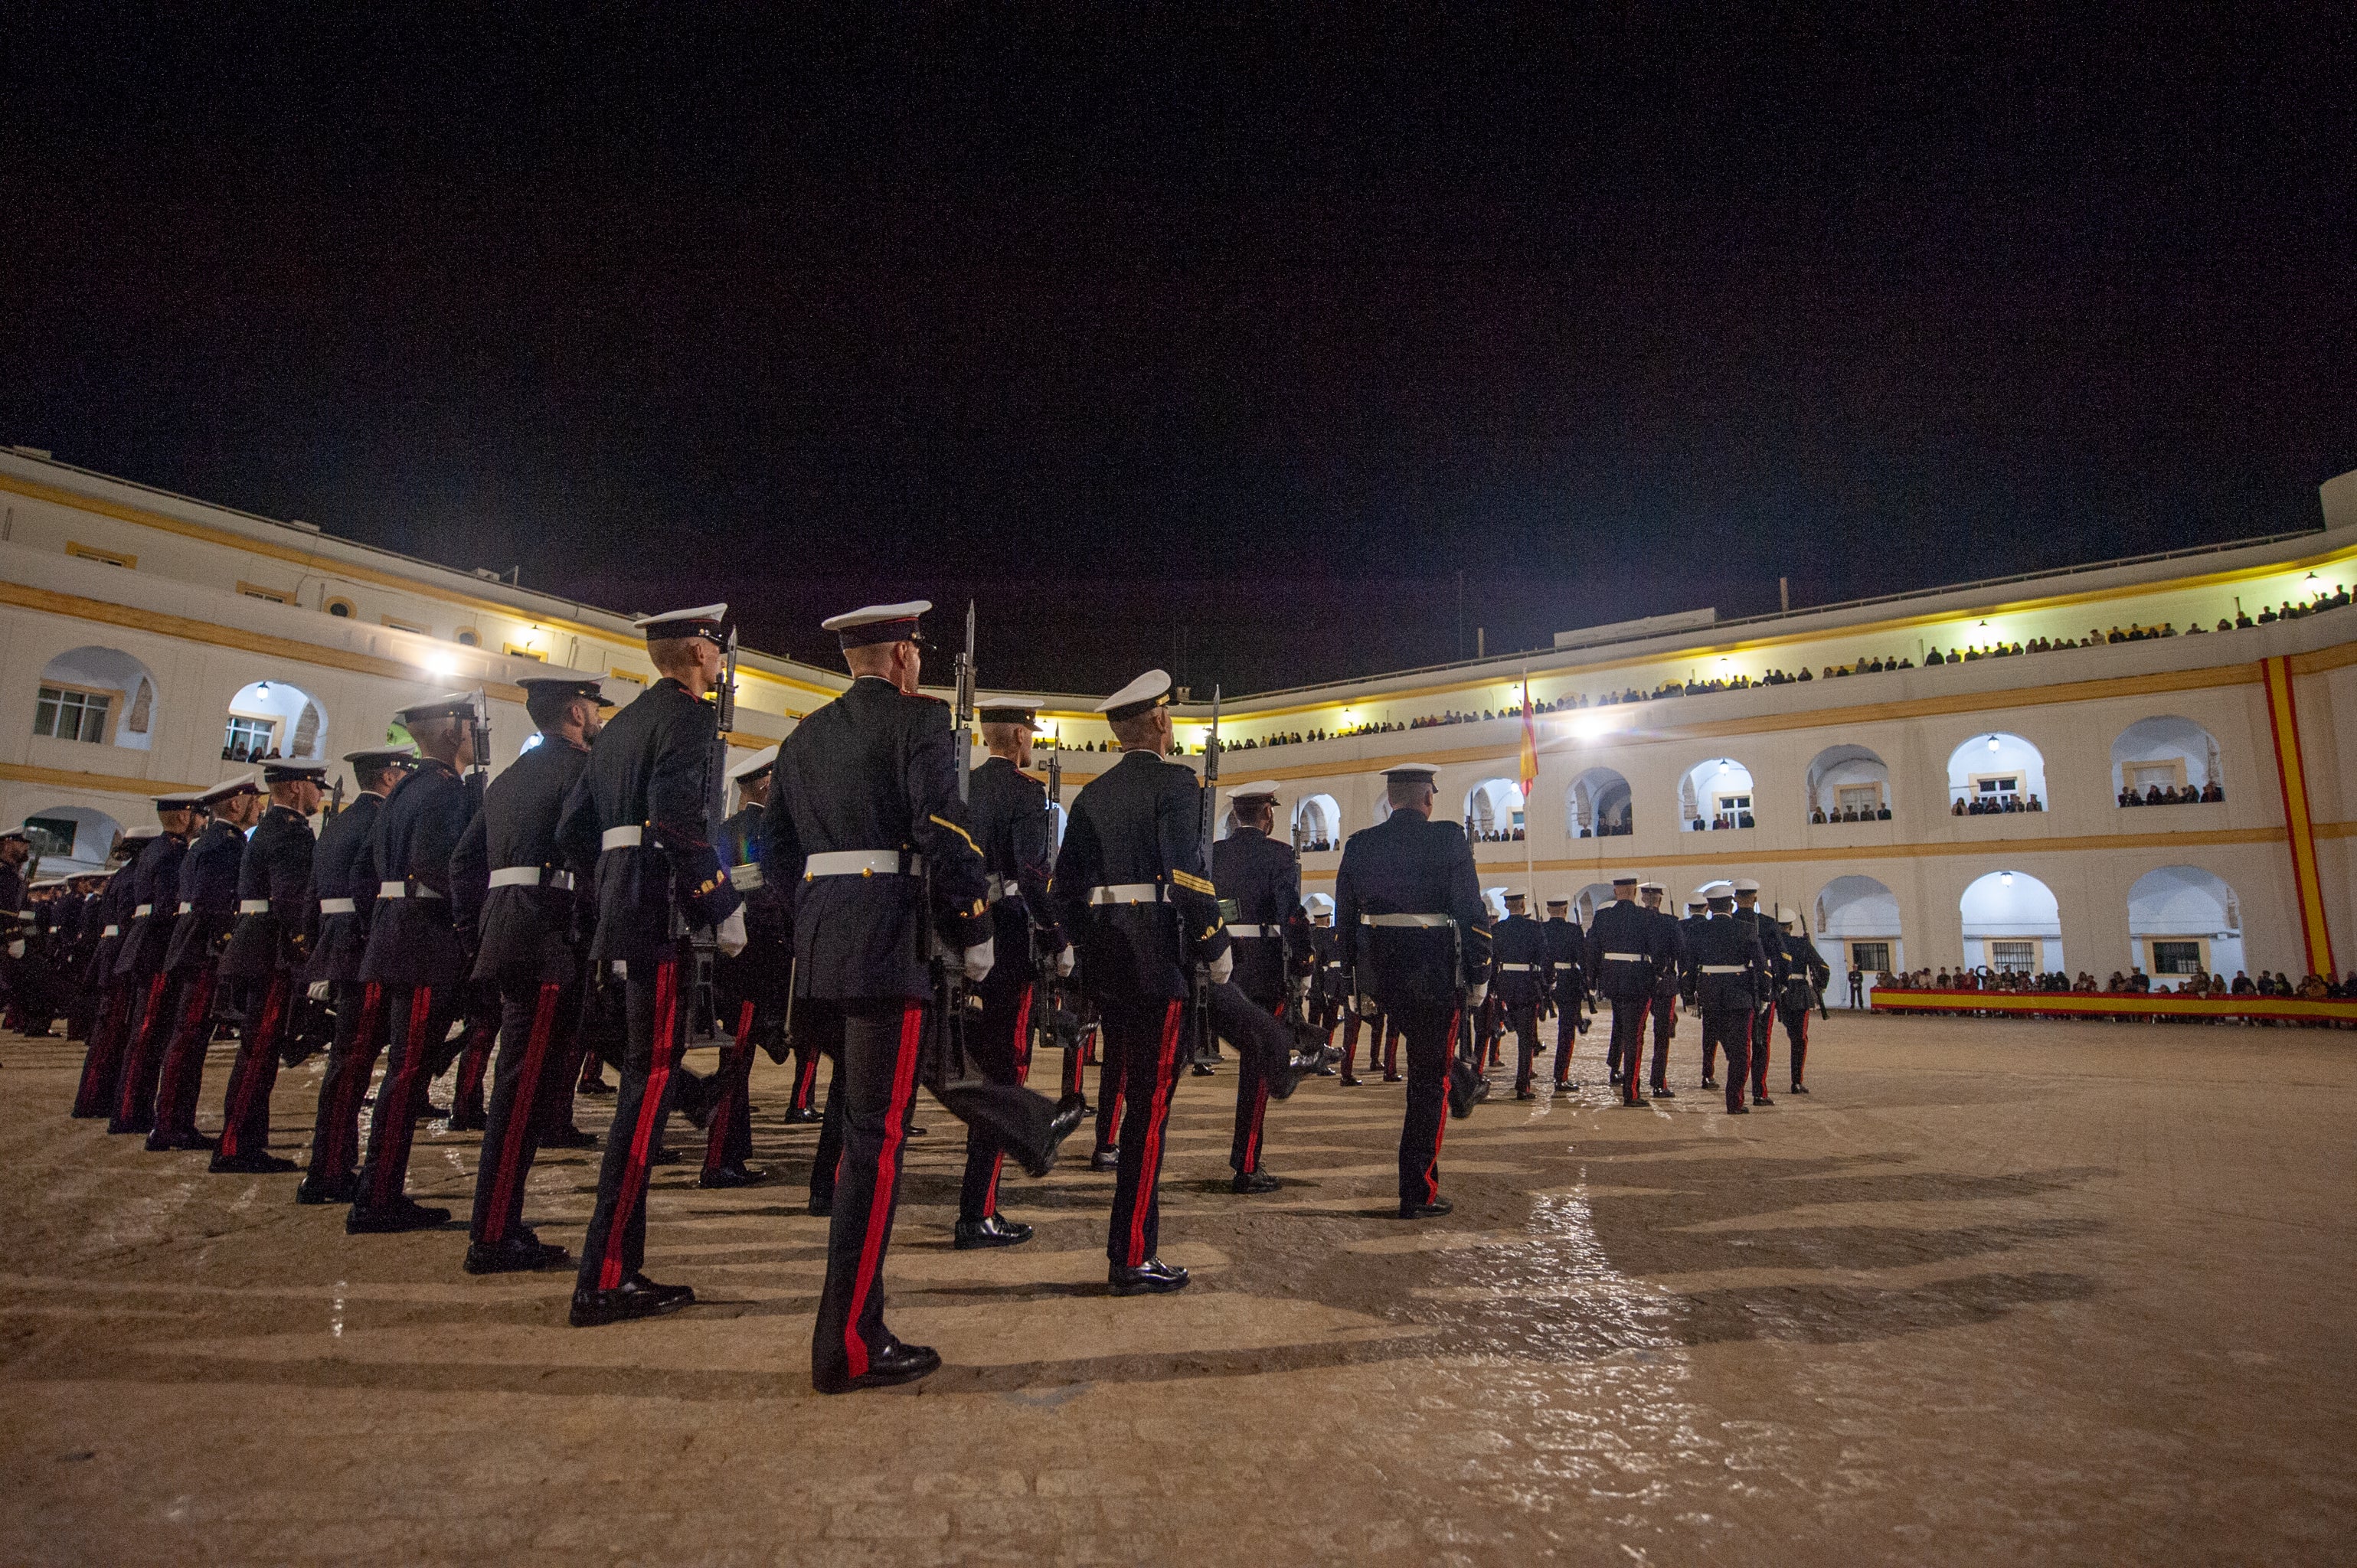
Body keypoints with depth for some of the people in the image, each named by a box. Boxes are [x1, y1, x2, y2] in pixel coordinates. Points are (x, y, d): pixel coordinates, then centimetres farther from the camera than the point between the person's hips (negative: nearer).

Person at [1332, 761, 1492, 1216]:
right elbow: (1472, 914, -11)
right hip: (1435, 973, -4)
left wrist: (1359, 982, 17)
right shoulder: (1448, 839, -8)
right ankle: (1418, 1195, 11)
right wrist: (1478, 980, -1)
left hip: (1380, 975, 4)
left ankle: (1464, 1088, 56)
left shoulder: (1359, 845, 4)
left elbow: (1344, 918, 8)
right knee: (1428, 1079, 6)